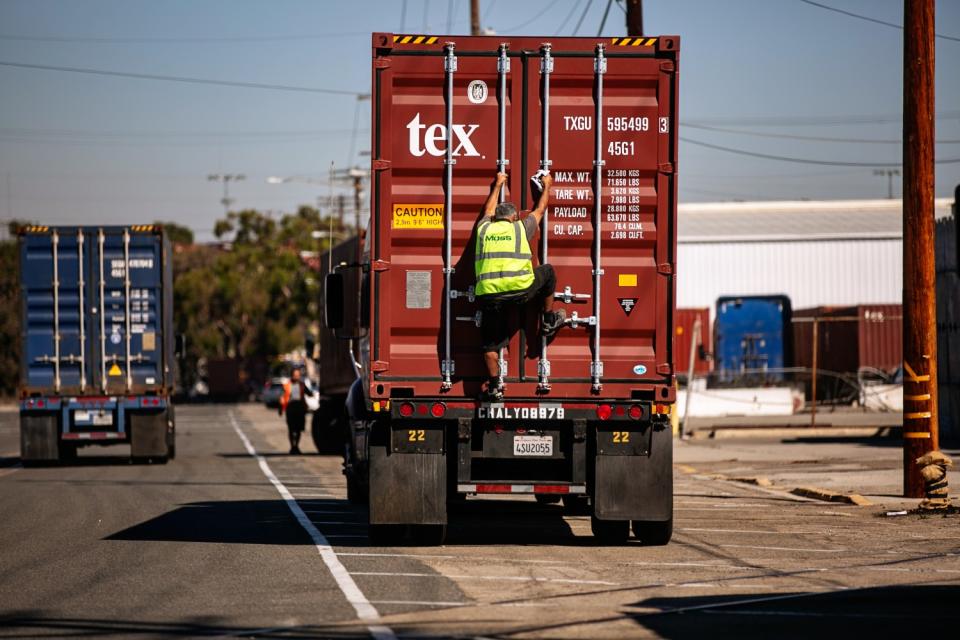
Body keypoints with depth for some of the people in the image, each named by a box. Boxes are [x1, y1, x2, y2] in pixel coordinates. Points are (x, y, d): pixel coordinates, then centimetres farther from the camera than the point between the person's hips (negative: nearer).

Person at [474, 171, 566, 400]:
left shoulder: (484, 228, 17)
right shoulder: (520, 228, 12)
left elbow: (488, 209, 40)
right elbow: (540, 210, 30)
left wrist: (498, 185, 55)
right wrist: (546, 186, 48)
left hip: (488, 293, 2)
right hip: (519, 290, -2)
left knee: (490, 341, 11)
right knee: (547, 272, 26)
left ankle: (494, 386, 3)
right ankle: (548, 320, 37)